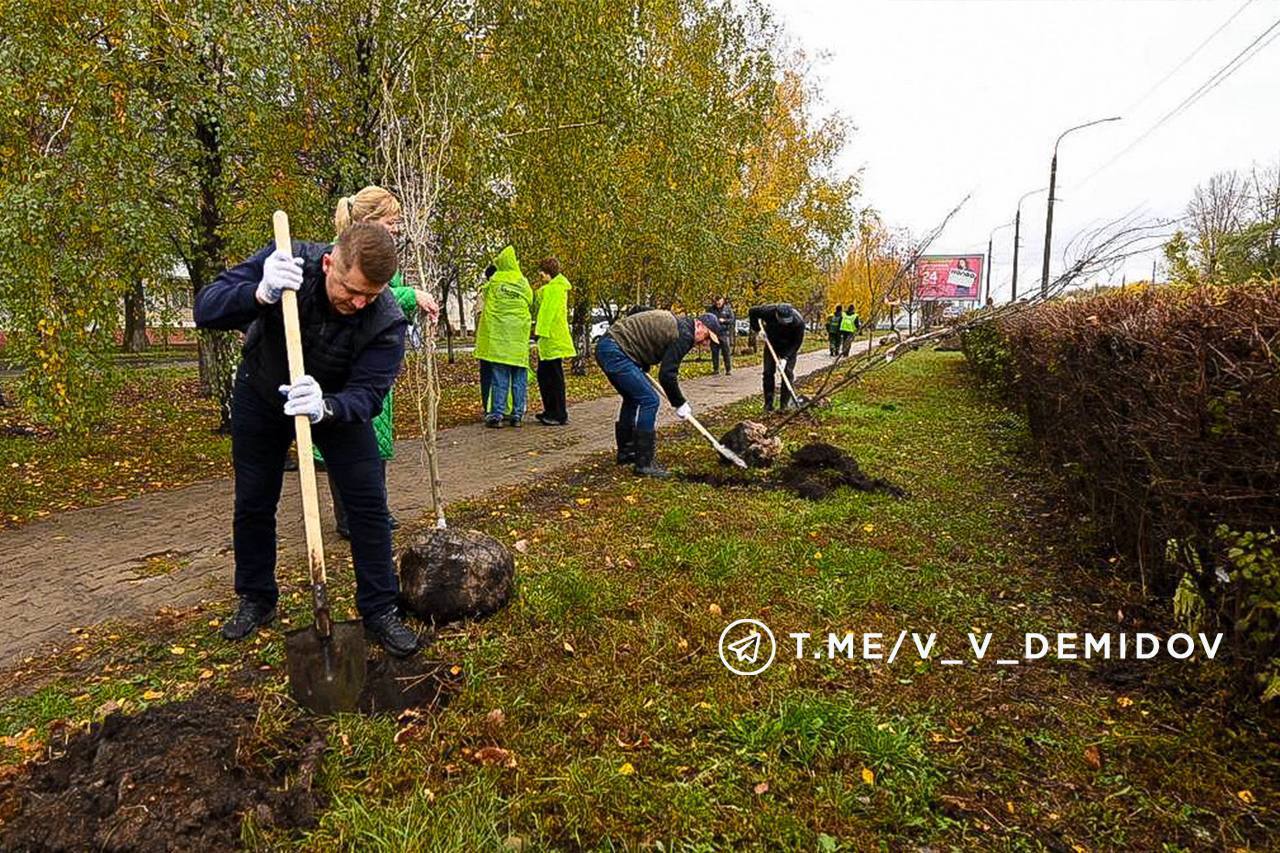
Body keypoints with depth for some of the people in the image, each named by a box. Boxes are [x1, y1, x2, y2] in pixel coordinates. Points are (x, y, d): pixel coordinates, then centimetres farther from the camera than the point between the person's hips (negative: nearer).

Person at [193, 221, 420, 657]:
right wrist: (261, 294, -52)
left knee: (367, 502, -9)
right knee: (253, 503, 8)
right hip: (262, 394, 1)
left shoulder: (387, 322, -32)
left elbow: (366, 394, -35)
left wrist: (326, 407, -57)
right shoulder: (286, 261, -31)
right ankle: (256, 600, 30)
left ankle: (379, 611, 4)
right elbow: (205, 308, -32)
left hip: (337, 403, -1)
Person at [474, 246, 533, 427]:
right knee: (519, 378, 5)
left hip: (498, 335, -1)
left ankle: (496, 414, -2)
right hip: (519, 337, 1)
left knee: (499, 378, 0)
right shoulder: (524, 283, 3)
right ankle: (517, 414, 6)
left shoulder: (495, 280, -1)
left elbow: (484, 293, 14)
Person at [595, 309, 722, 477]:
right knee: (649, 400, -9)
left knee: (633, 397, 23)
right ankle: (644, 463, -4)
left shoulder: (675, 323, 19)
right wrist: (680, 403, -2)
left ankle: (626, 453, 34)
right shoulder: (684, 334, -11)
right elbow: (667, 374, -13)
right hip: (614, 352, -11)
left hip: (605, 347, 11)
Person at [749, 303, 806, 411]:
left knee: (788, 373, -9)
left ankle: (784, 406, -4)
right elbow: (752, 312, -9)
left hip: (789, 347, -1)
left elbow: (797, 342, -23)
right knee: (768, 372, -3)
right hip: (772, 344, 2)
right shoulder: (768, 311, -29)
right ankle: (768, 404, 5)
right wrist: (757, 329, -16)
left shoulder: (798, 321, -32)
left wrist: (785, 358, -30)